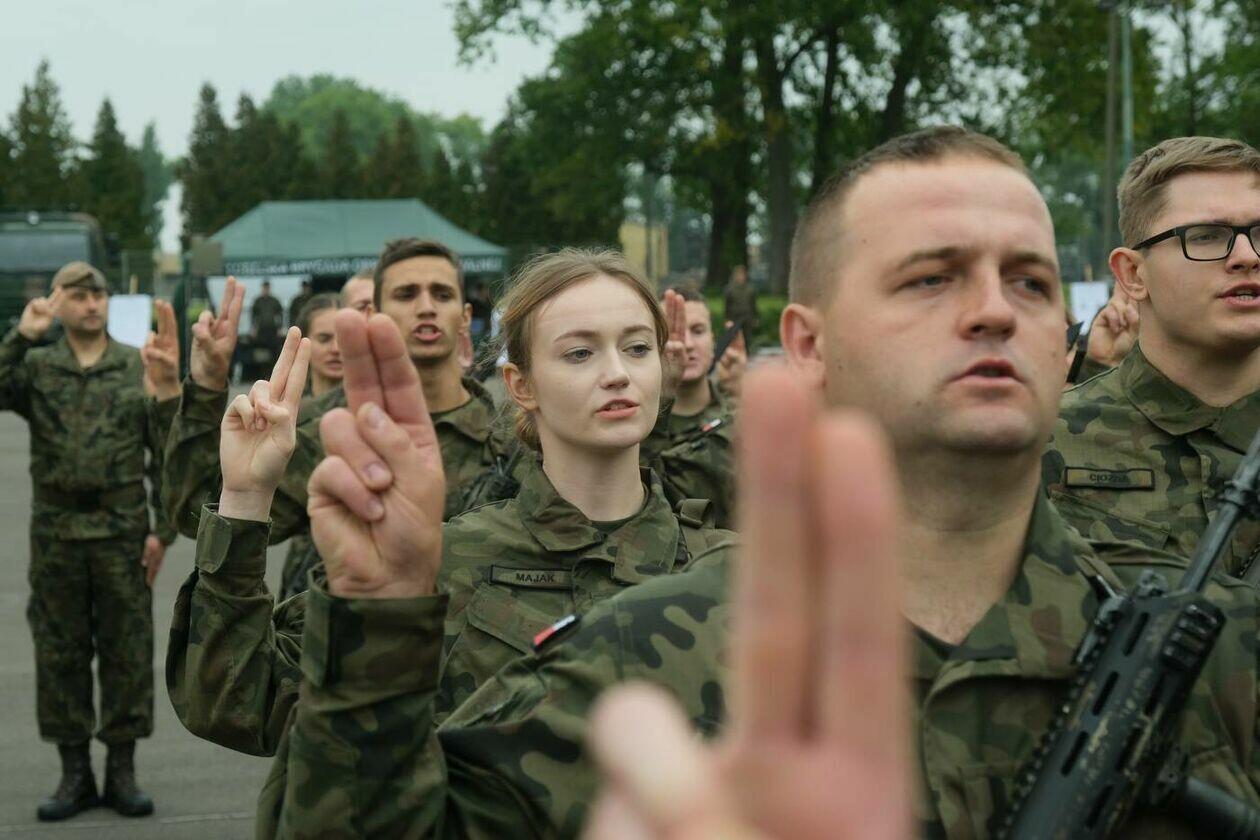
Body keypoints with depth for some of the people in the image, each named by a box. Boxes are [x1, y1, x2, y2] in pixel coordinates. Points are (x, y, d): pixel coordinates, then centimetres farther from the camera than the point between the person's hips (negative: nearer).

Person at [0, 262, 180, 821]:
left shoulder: (138, 368, 3)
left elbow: (166, 454, 2)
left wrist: (163, 529, -3)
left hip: (123, 533, -1)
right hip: (55, 533, 1)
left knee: (127, 651, 3)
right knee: (60, 653, 6)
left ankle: (122, 770, 14)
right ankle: (74, 772, 17)